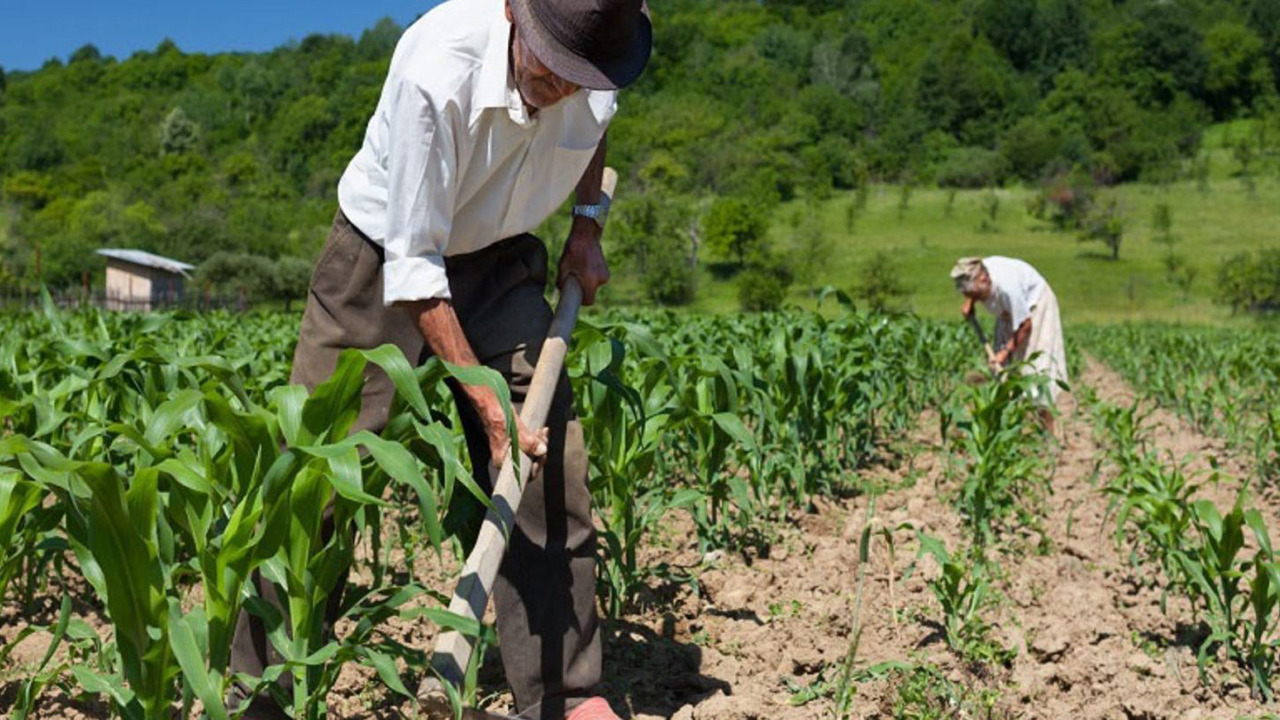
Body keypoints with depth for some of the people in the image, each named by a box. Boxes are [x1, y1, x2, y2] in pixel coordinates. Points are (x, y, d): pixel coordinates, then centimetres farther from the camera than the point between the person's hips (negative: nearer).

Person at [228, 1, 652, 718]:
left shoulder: (599, 66, -15)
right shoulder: (436, 71, -33)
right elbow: (414, 264, -29)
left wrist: (588, 224, -2)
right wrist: (486, 400, -30)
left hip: (497, 262, 4)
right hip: (386, 255, -4)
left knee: (551, 466, -6)